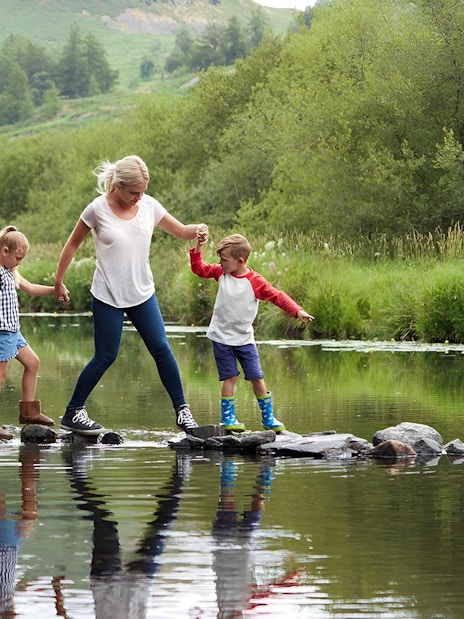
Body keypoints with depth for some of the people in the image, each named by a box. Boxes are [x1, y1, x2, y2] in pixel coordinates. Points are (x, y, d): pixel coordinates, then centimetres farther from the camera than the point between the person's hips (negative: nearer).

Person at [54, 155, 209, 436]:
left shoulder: (149, 205, -2)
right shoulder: (98, 209, -12)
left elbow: (180, 230, 6)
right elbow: (73, 244, -1)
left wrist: (197, 230, -17)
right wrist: (59, 281, 3)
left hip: (143, 294, 4)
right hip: (108, 297, -4)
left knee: (162, 350, -1)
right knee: (106, 357, 0)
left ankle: (182, 410, 8)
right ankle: (73, 413, 12)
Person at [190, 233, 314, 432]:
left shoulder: (255, 281, -13)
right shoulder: (221, 273, 0)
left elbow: (277, 296, -15)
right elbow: (199, 268, 10)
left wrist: (298, 311, -25)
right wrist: (198, 248, -4)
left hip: (244, 338, -1)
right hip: (221, 336, 1)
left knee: (256, 377, 2)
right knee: (230, 377, -3)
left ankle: (268, 417, 13)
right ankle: (227, 417, 3)